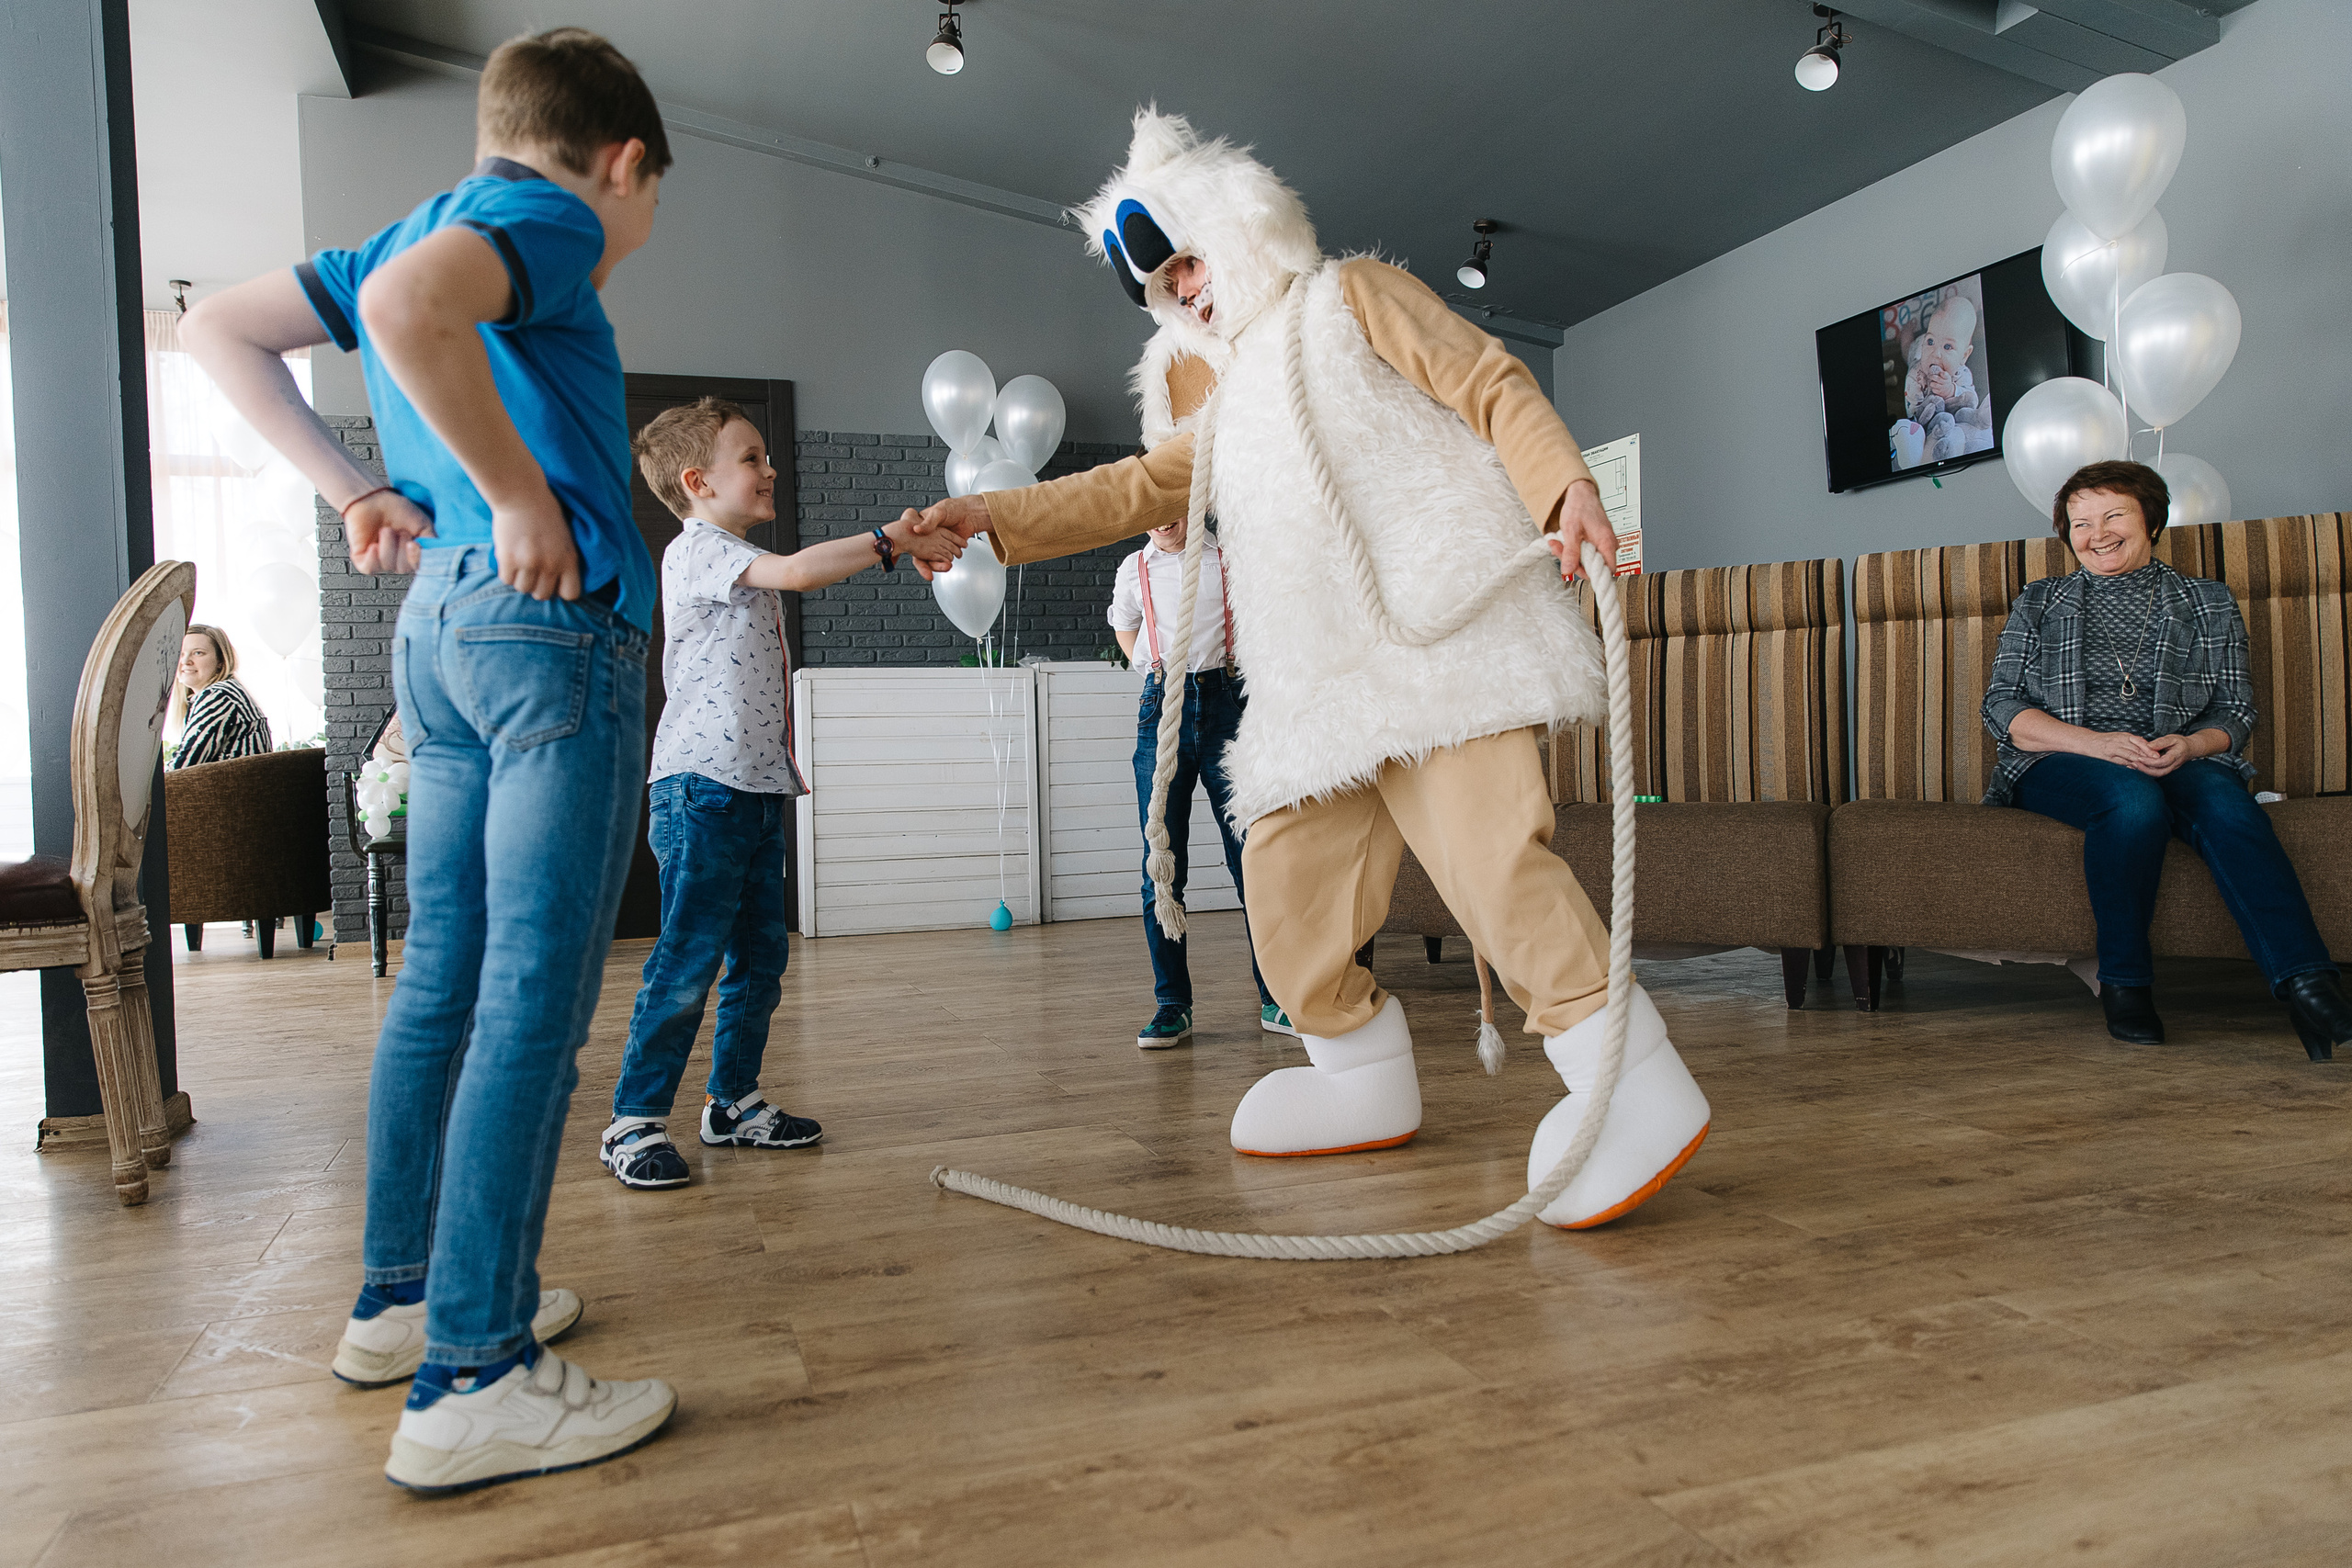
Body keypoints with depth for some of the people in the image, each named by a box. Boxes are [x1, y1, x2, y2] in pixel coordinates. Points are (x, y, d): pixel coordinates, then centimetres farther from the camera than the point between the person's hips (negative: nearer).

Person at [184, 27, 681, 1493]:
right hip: (555, 622, -9)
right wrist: (521, 495, -16)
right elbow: (408, 304, -26)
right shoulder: (547, 219, -4)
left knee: (444, 980, 14)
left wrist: (355, 490, 17)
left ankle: (403, 1295, 25)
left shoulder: (431, 220, 21)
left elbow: (222, 330, 25)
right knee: (533, 1003, -8)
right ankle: (473, 1378, -4)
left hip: (441, 619, 9)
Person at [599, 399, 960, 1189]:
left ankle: (733, 1100, 22)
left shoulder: (743, 564, 23)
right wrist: (890, 540, -21)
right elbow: (796, 570, -26)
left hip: (758, 788, 10)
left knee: (761, 954, 11)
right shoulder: (699, 549, -7)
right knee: (688, 958, -9)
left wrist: (784, 769, 20)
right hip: (702, 787, -9)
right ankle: (634, 1121, -1)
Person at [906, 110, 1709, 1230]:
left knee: (1483, 844, -24)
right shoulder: (1221, 401, 31)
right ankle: (1362, 1077, 22)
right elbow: (1137, 489, 27)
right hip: (1321, 680, 8)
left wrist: (1563, 485, -17)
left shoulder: (1352, 298, 10)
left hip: (1438, 627, -8)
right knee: (1290, 876, 6)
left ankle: (1627, 1082, -21)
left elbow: (1492, 387, 1)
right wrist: (996, 519, 16)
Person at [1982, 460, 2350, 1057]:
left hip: (2181, 759, 1)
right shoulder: (2040, 603, 19)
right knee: (2135, 799, -37)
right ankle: (2124, 982, -25)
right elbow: (2002, 705, 5)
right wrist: (2096, 743, -13)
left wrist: (2190, 746, -12)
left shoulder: (2208, 602, 21)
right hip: (2059, 763, -1)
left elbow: (2236, 711, 14)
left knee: (2225, 803, -34)